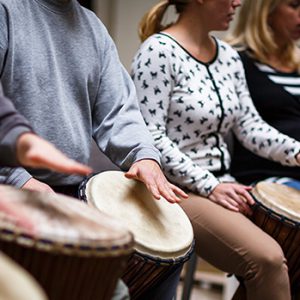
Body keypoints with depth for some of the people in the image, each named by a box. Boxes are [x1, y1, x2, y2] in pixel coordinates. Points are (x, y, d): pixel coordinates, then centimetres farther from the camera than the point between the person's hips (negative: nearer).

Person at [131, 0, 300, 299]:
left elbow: (249, 124, 11)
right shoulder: (158, 51, -13)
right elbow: (150, 138, -18)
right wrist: (209, 186, -19)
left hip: (222, 185, 8)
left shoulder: (228, 56, 10)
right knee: (266, 259, -24)